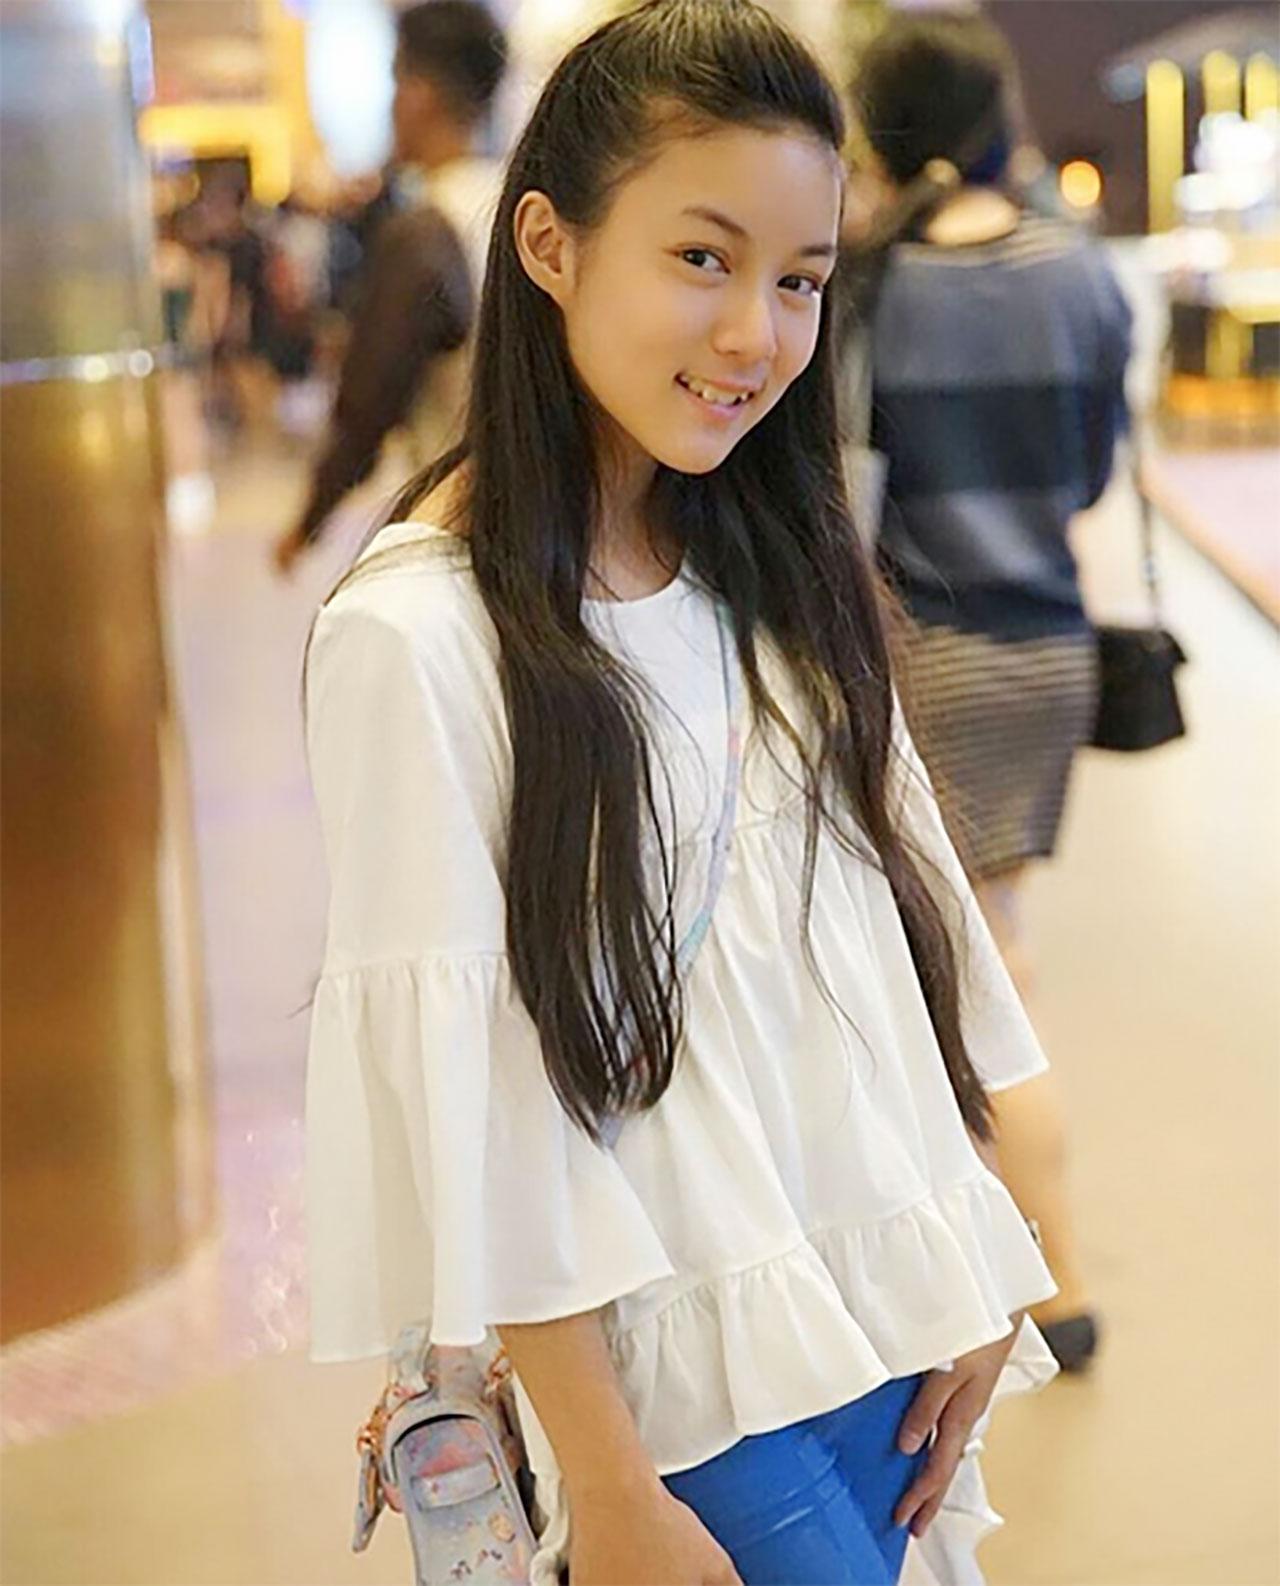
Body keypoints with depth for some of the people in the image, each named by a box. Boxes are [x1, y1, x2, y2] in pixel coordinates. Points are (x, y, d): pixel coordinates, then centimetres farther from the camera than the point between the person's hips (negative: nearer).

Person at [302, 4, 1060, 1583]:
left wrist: (971, 1280, 5)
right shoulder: (420, 633, -17)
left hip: (883, 1319, 6)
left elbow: (894, 904, 8)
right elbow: (464, 1088, -16)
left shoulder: (782, 566, 4)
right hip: (680, 1368, -6)